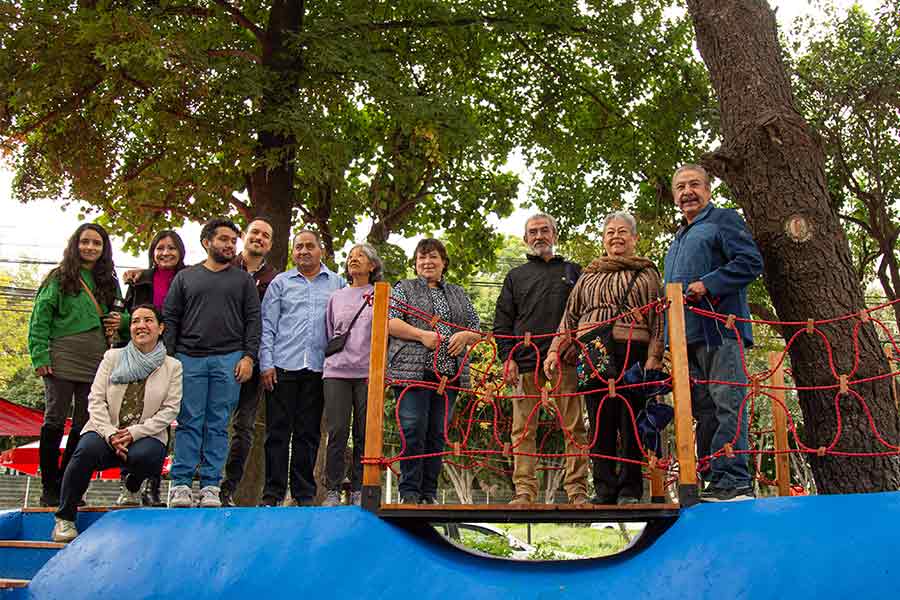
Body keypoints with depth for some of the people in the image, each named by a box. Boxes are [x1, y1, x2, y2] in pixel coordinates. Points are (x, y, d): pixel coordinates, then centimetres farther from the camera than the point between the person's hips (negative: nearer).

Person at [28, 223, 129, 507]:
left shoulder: (109, 282, 15)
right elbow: (39, 318, -2)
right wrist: (40, 356, -11)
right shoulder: (59, 278, 3)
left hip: (96, 364, 4)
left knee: (83, 425, 6)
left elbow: (121, 315, 25)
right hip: (62, 361, -4)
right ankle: (49, 489, 6)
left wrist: (122, 320, 1)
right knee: (55, 421, -2)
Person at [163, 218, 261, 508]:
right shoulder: (185, 277, 14)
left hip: (229, 359, 0)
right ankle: (180, 484, 3)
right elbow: (170, 319, 11)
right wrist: (168, 356, 0)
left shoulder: (243, 280, 14)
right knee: (189, 422, -2)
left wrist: (249, 356, -3)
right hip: (189, 358, 0)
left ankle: (211, 485, 6)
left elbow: (253, 320, 8)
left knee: (218, 424, 1)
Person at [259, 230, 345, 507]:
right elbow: (267, 326, 6)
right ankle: (272, 492, 7)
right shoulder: (280, 282, 10)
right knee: (278, 430, 0)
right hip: (283, 367, -1)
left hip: (318, 368, 1)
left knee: (308, 432, 6)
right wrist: (266, 364, -4)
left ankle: (304, 494, 13)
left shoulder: (338, 283, 12)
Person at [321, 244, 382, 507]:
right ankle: (332, 490, 4)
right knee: (337, 432, -4)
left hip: (367, 372, -2)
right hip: (336, 370, 2)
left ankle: (358, 490, 9)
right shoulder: (336, 297, 18)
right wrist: (327, 365, 13)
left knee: (364, 433, 0)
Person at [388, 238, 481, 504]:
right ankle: (409, 492, -3)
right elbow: (389, 322, -2)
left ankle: (429, 492, 11)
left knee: (438, 433, 4)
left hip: (449, 372, 4)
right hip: (413, 370, -3)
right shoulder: (404, 288, 11)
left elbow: (476, 328, 20)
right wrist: (422, 335, -14)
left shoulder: (458, 293, 22)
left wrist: (464, 336, -3)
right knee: (413, 430, -10)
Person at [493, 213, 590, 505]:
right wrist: (507, 357, 0)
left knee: (574, 426, -4)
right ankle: (524, 490, 3)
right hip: (525, 362, 1)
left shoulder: (572, 271, 18)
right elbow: (502, 322, 13)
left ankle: (577, 489, 0)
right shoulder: (516, 276, 20)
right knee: (523, 428, 0)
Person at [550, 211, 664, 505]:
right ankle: (604, 488, 8)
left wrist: (654, 357, -8)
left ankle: (630, 487, 6)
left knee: (631, 420, -3)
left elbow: (658, 318, 4)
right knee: (599, 420, 1)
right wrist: (554, 350, 10)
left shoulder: (646, 273, 13)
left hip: (632, 352, -3)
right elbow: (570, 316, 20)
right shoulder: (589, 276, 22)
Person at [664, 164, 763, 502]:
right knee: (704, 410, 8)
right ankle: (712, 481, 12)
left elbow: (751, 261, -10)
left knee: (727, 404, -10)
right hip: (688, 335, 9)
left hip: (719, 329, -8)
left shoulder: (723, 220, 4)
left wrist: (708, 284, -17)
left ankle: (734, 481, -9)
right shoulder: (678, 239, 28)